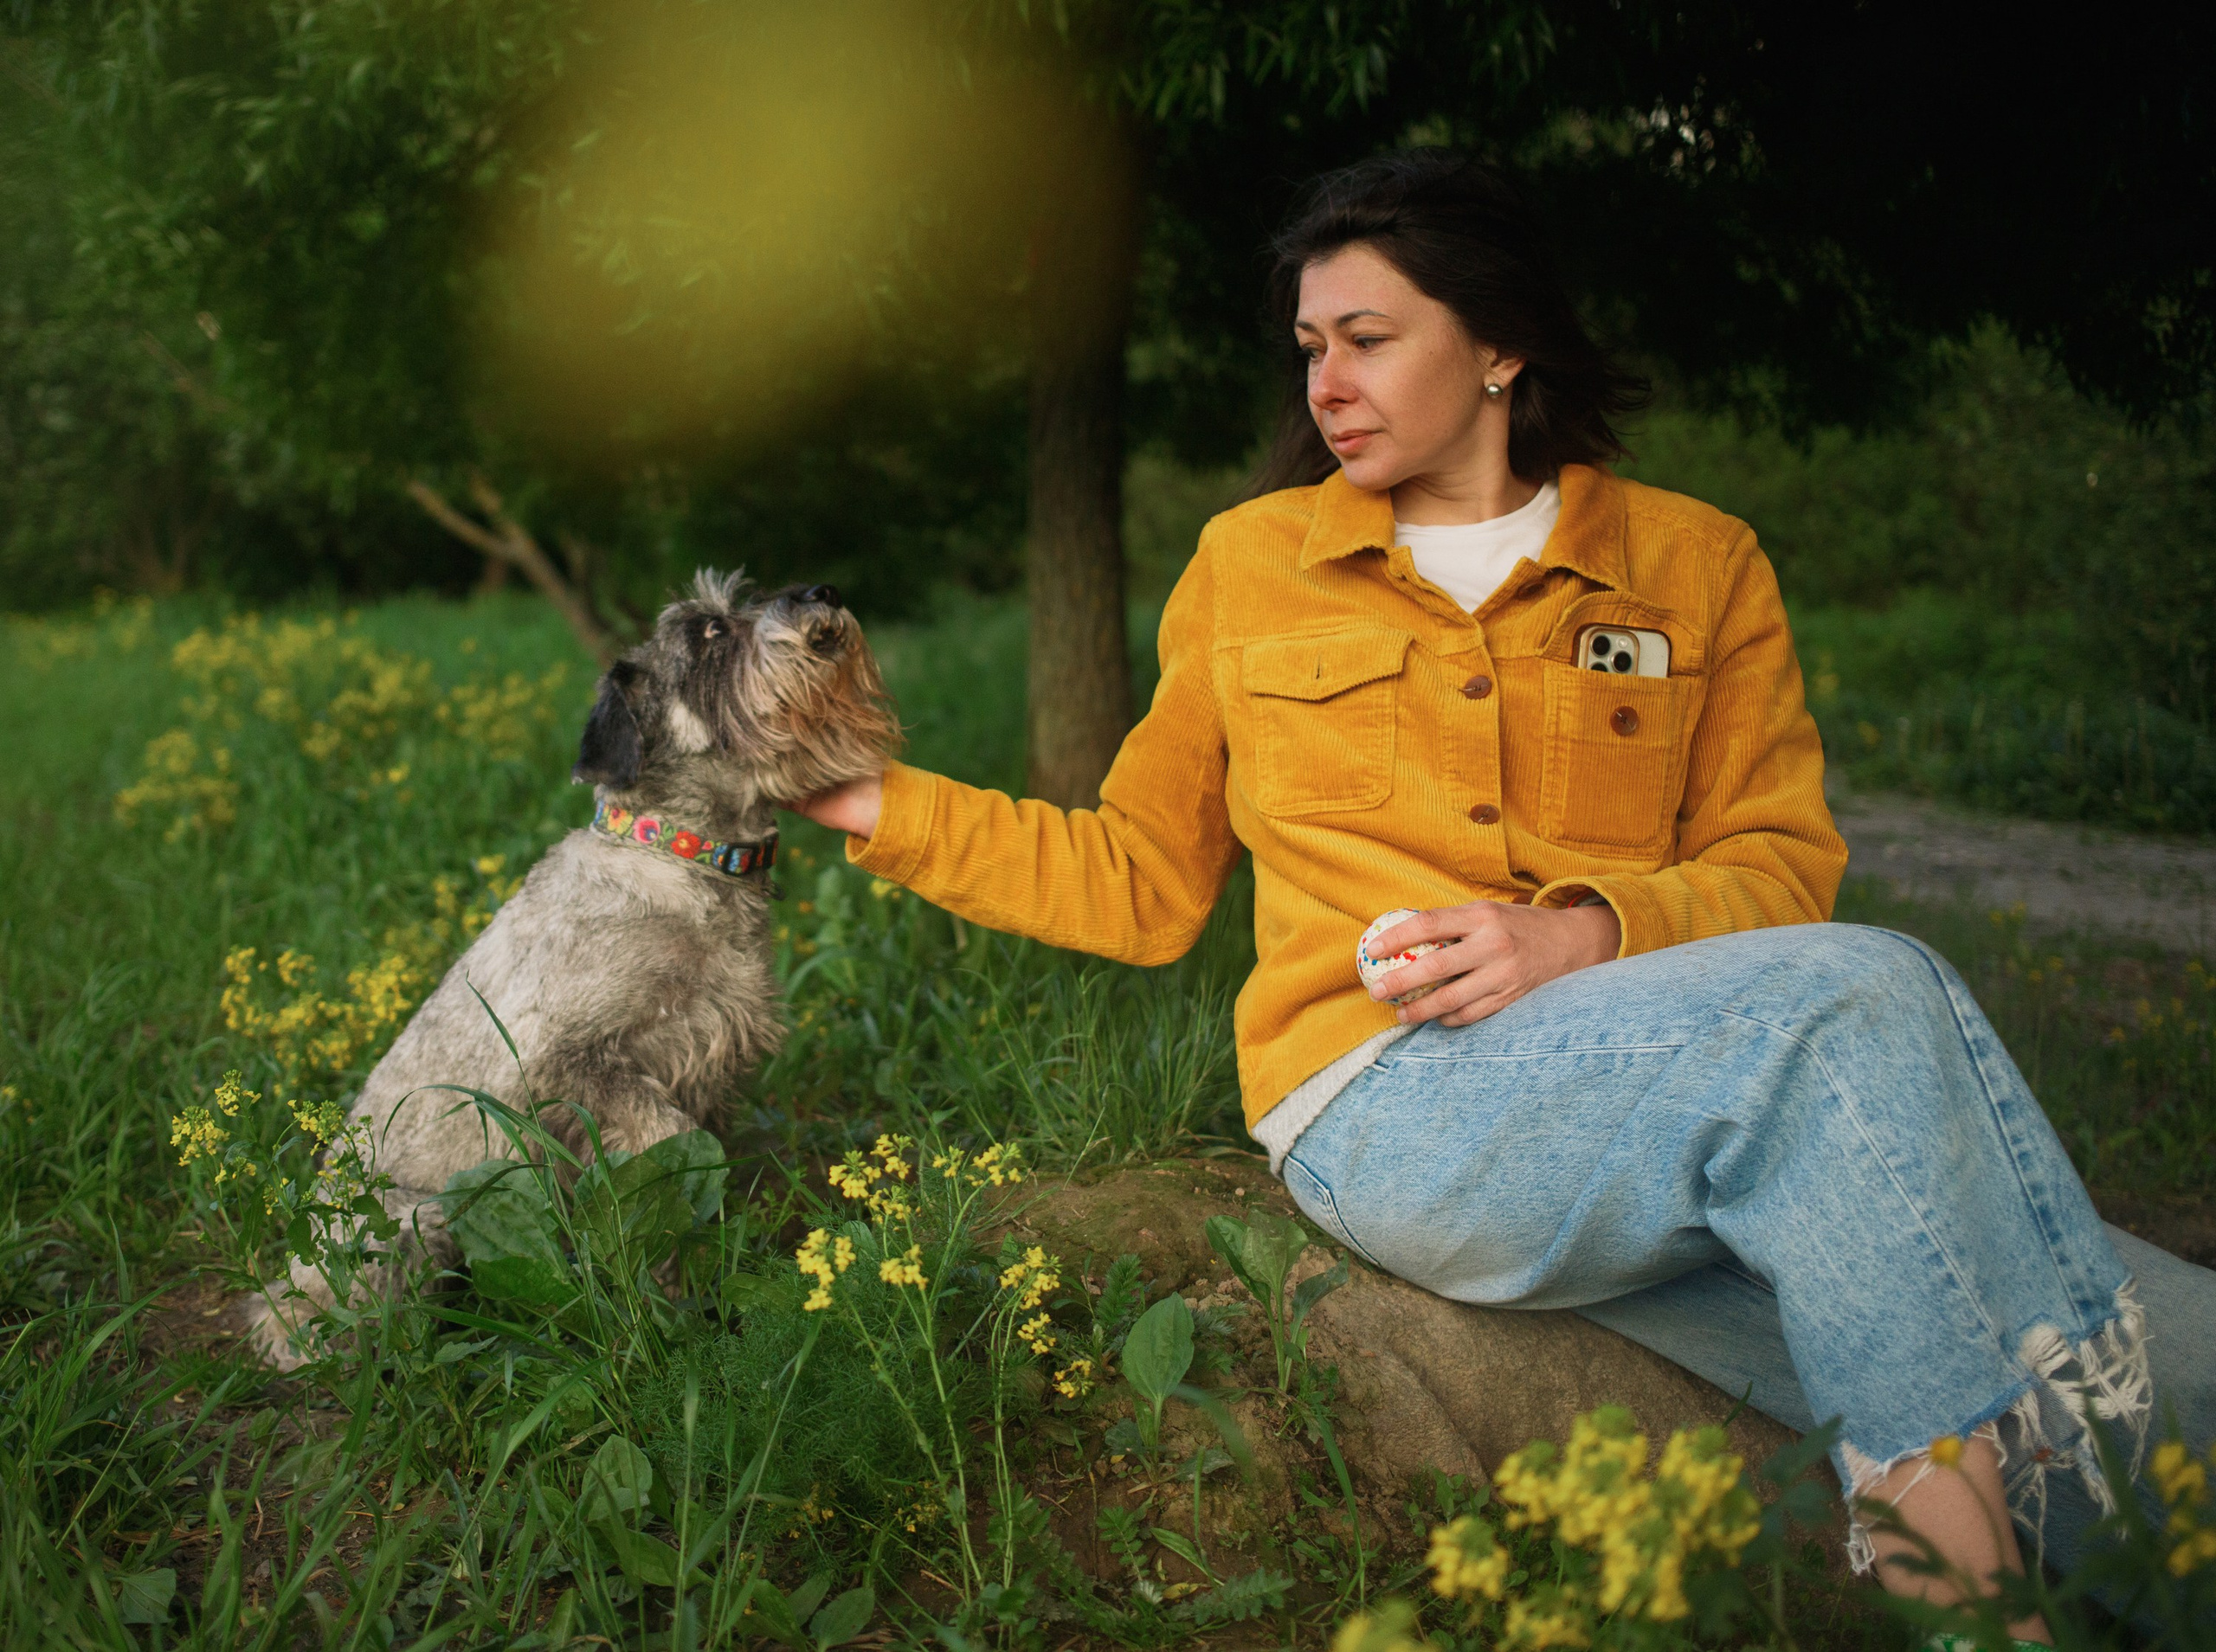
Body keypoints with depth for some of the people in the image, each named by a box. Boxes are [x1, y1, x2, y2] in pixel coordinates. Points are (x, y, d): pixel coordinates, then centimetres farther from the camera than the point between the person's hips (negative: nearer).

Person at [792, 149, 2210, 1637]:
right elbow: (1138, 881, 22)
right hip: (1385, 1108, -2)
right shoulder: (1251, 564, 16)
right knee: (1865, 992, -28)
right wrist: (880, 804, 13)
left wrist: (1587, 933, -12)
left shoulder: (1698, 565, 15)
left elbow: (1786, 865, 8)